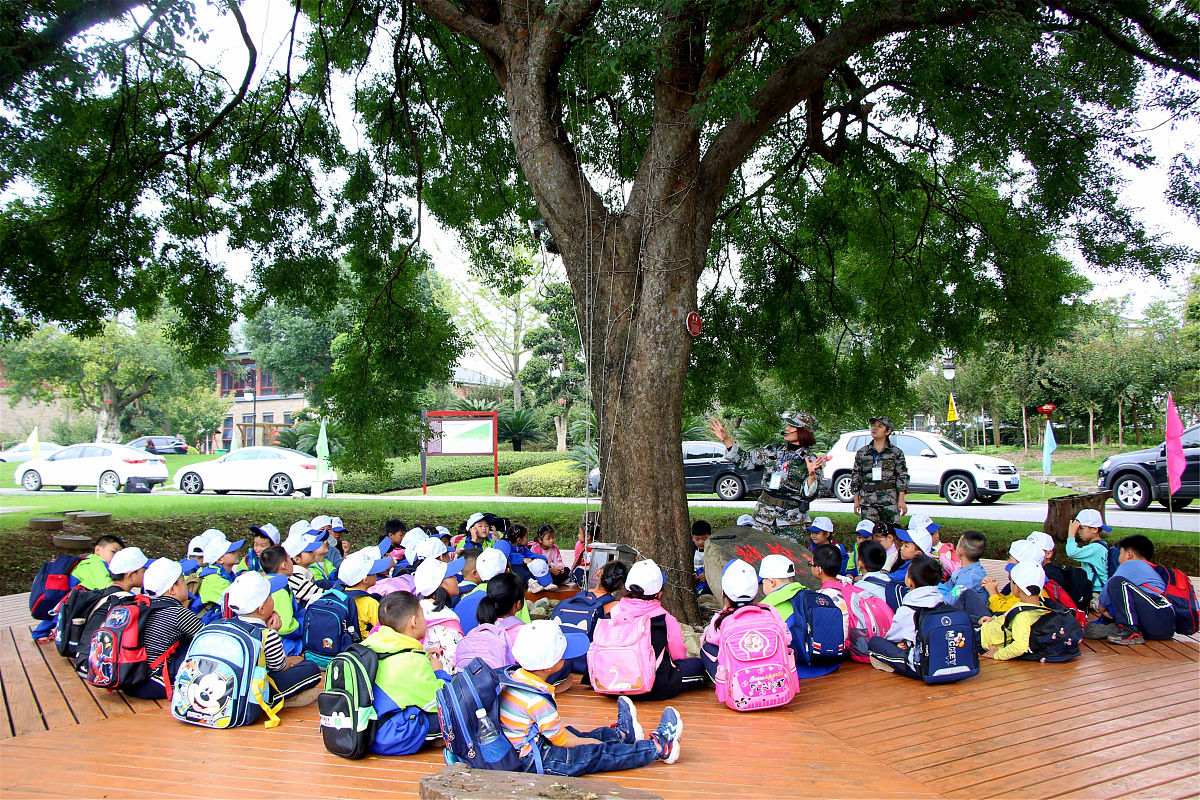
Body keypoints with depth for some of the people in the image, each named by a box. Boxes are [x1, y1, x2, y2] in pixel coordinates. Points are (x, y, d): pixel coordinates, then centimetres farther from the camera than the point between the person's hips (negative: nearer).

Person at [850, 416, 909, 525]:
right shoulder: (862, 453, 10)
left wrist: (901, 500, -4)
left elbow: (902, 476, 3)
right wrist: (856, 500, 6)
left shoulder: (896, 453, 5)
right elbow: (855, 476, 11)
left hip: (890, 501, -1)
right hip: (867, 501, 1)